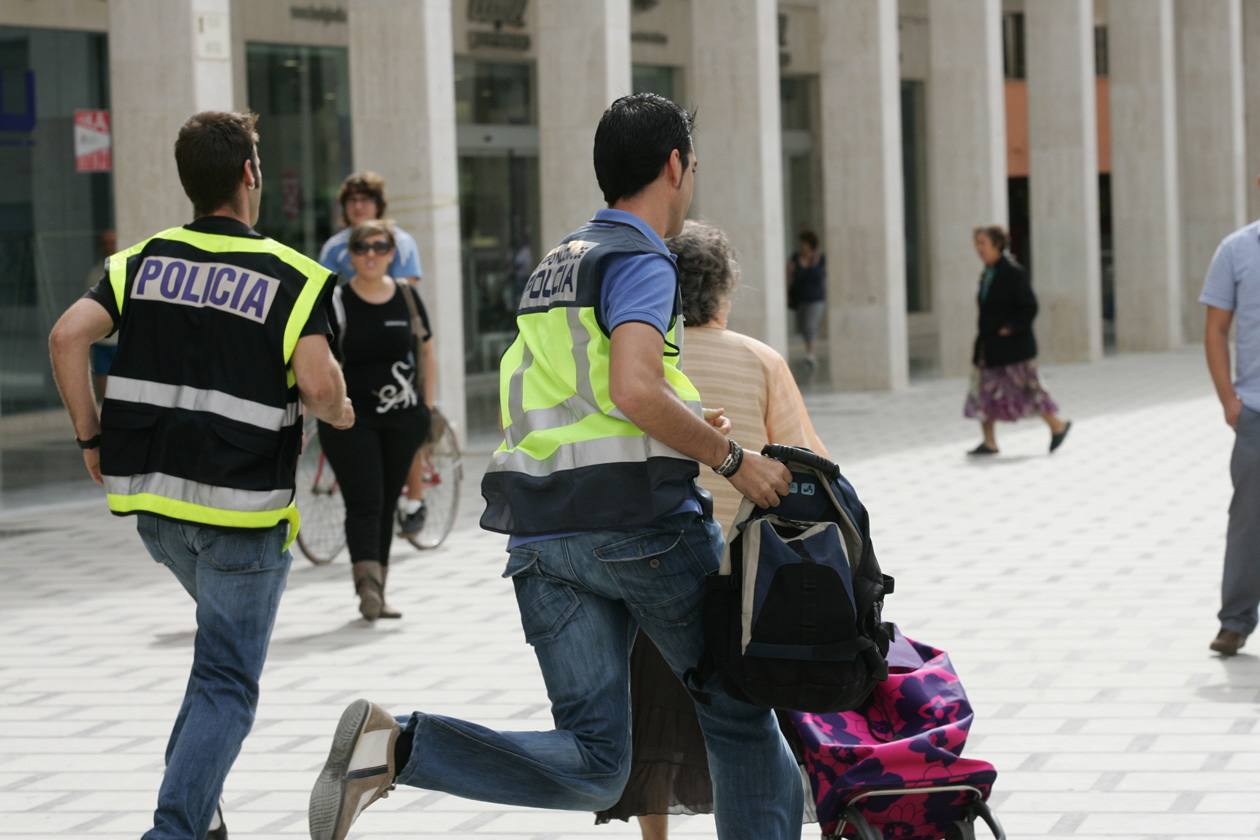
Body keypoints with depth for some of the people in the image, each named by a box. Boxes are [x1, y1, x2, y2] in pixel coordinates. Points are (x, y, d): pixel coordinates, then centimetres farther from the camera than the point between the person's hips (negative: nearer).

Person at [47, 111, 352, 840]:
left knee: (225, 637, 30)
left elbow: (68, 336, -6)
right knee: (227, 685, 3)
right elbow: (318, 383, -21)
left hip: (154, 500, 6)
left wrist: (91, 437, 3)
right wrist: (339, 412, 2)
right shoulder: (290, 277, -10)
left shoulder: (144, 261, 4)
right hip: (243, 506, -6)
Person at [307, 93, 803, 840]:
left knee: (593, 768, 1)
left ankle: (396, 747, -16)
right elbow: (634, 389, -23)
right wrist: (729, 458, -11)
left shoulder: (558, 263, 21)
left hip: (542, 531, 7)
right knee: (741, 717, 12)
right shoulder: (640, 261, -6)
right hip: (642, 524, -7)